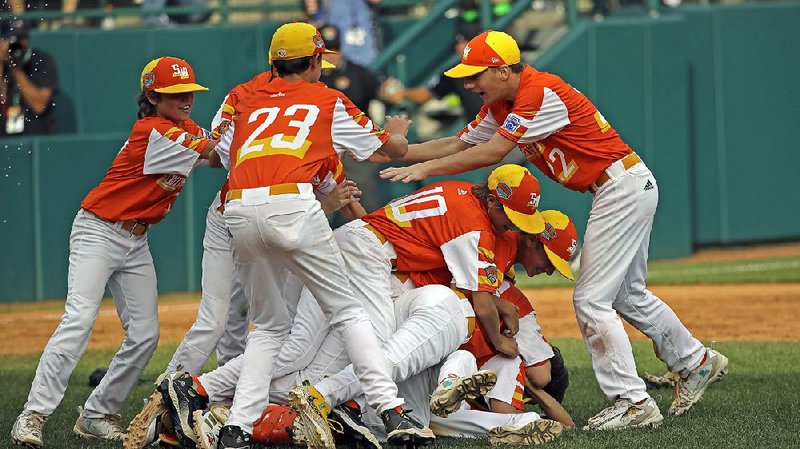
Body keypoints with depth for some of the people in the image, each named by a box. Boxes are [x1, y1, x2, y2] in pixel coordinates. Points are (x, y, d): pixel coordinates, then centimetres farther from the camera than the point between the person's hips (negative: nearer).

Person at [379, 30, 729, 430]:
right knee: (627, 295, 22)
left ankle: (633, 403, -10)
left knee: (591, 299, -11)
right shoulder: (501, 107, 9)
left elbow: (491, 153, -23)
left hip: (625, 185, -11)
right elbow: (458, 145, 13)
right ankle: (697, 362, 37)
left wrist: (424, 169, -20)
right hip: (626, 189, 11)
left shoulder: (541, 93, -21)